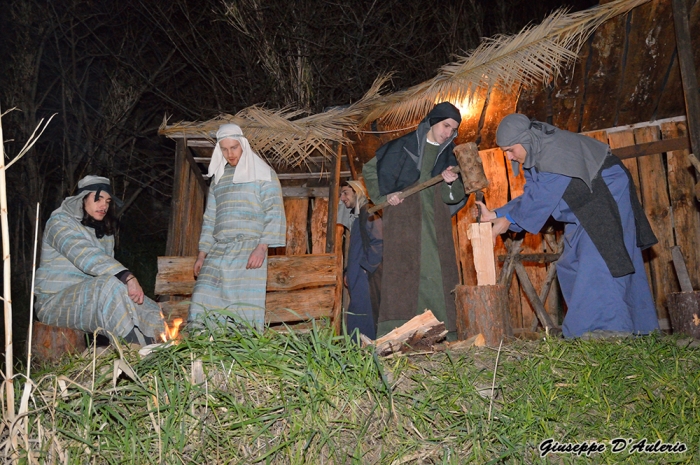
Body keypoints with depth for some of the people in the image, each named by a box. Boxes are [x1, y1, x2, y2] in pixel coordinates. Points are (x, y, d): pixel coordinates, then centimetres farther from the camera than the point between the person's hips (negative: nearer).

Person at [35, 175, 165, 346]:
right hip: (55, 301, -7)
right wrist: (128, 277, -39)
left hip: (92, 298, 7)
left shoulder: (105, 230, 15)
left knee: (151, 314, -14)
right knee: (111, 285, -35)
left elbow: (108, 266, 8)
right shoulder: (60, 221, -9)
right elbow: (86, 256, -27)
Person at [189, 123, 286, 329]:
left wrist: (262, 248, -15)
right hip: (218, 253, 5)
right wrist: (202, 254, 17)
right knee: (201, 307, -6)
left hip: (249, 250, -5)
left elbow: (274, 214, -3)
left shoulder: (263, 174, 5)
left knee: (244, 310, -10)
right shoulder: (218, 178, 21)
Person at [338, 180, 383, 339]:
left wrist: (366, 267, -17)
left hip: (367, 277, -10)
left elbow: (378, 242, -17)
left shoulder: (368, 212, -8)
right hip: (358, 278, 10)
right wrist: (348, 272, 16)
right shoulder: (356, 216, 22)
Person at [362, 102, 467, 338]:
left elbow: (454, 198, 11)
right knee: (403, 269, -12)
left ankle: (445, 334, 7)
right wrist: (383, 196, -5)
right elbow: (369, 169, 8)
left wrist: (451, 183, -11)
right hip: (403, 215, -4)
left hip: (436, 222, 4)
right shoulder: (404, 145, 4)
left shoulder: (448, 156, 15)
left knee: (439, 273, 1)